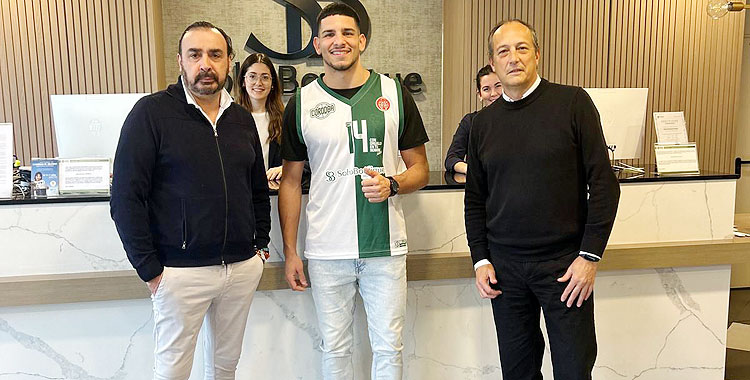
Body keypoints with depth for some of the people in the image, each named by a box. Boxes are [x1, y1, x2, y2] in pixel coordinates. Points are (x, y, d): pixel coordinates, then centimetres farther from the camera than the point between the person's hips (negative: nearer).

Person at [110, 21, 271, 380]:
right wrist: (150, 270, -11)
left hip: (243, 266, 5)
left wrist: (261, 245, 10)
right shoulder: (151, 112, -8)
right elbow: (126, 198, -11)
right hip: (181, 270, -4)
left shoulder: (242, 119, 8)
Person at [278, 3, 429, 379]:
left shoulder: (394, 94, 3)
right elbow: (291, 181, 7)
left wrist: (392, 185, -16)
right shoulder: (301, 103, 4)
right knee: (335, 349, 12)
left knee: (389, 347, 9)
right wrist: (290, 252, 3)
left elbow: (420, 169, 7)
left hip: (386, 247, 0)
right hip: (326, 252, 1)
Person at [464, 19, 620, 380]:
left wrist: (590, 255, -10)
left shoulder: (573, 103, -4)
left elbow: (603, 183, -6)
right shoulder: (483, 122, 6)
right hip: (505, 266, 3)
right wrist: (480, 259, 4)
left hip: (564, 263, -3)